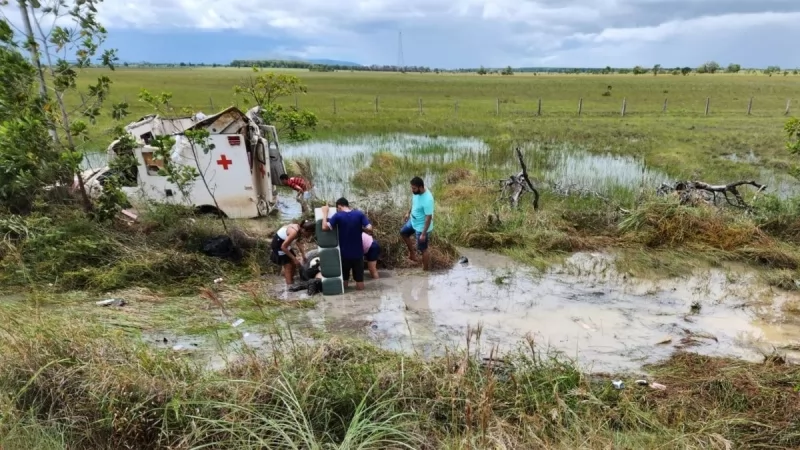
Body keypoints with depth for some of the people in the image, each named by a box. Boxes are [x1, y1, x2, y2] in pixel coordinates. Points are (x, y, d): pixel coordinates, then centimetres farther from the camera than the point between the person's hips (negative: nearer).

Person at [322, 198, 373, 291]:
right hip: (358, 253, 1)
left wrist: (325, 213, -5)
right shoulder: (359, 214, -3)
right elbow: (369, 229, -11)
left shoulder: (338, 215, -8)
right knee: (360, 286, 10)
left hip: (344, 253, -1)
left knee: (344, 281, 18)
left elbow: (325, 227, -17)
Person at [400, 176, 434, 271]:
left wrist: (423, 234, -27)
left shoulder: (427, 200, -36)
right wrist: (409, 213, 22)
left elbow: (429, 218, -31)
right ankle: (412, 253, 45)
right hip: (413, 221, 9)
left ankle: (426, 270, 27)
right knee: (403, 232, 28)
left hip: (421, 227, -9)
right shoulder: (416, 192, -11)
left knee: (423, 249, 7)